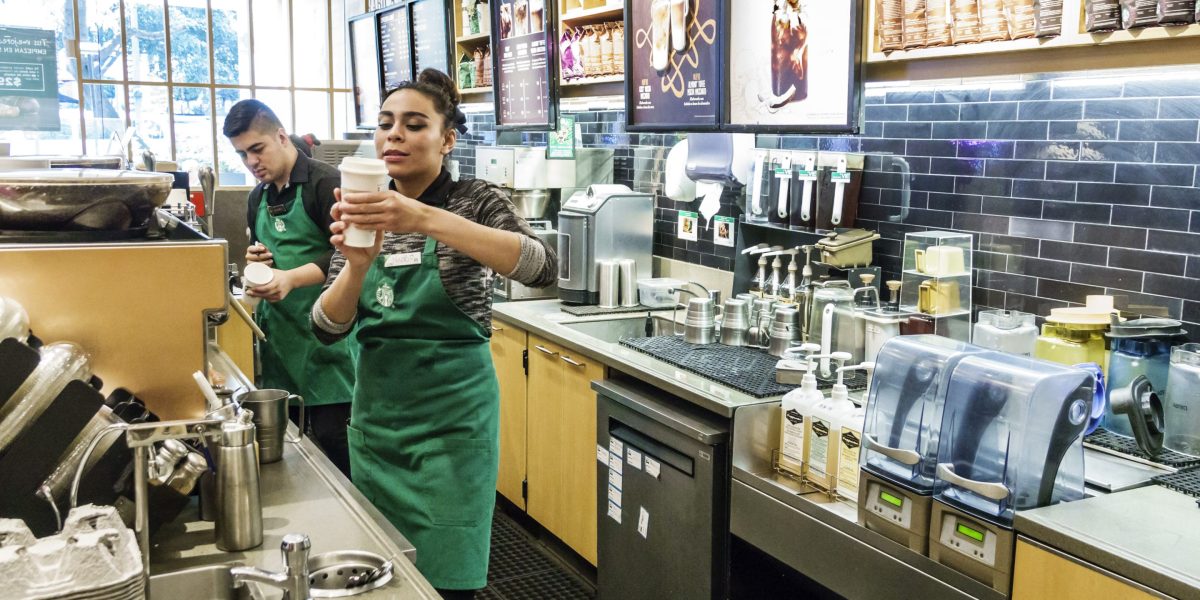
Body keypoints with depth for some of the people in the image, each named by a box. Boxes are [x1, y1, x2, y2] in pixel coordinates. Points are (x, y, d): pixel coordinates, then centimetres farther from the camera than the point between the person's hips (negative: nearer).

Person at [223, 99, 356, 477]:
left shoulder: (326, 183, -9)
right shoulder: (258, 197, 16)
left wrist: (292, 278, -29)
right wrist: (255, 261, 5)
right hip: (277, 331, 7)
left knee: (330, 438, -6)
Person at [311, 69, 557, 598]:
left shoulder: (475, 201, -8)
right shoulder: (366, 211, 4)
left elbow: (543, 268, -29)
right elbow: (327, 327, -3)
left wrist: (425, 219, -38)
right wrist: (358, 263, -24)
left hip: (450, 416, -4)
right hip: (375, 411, 5)